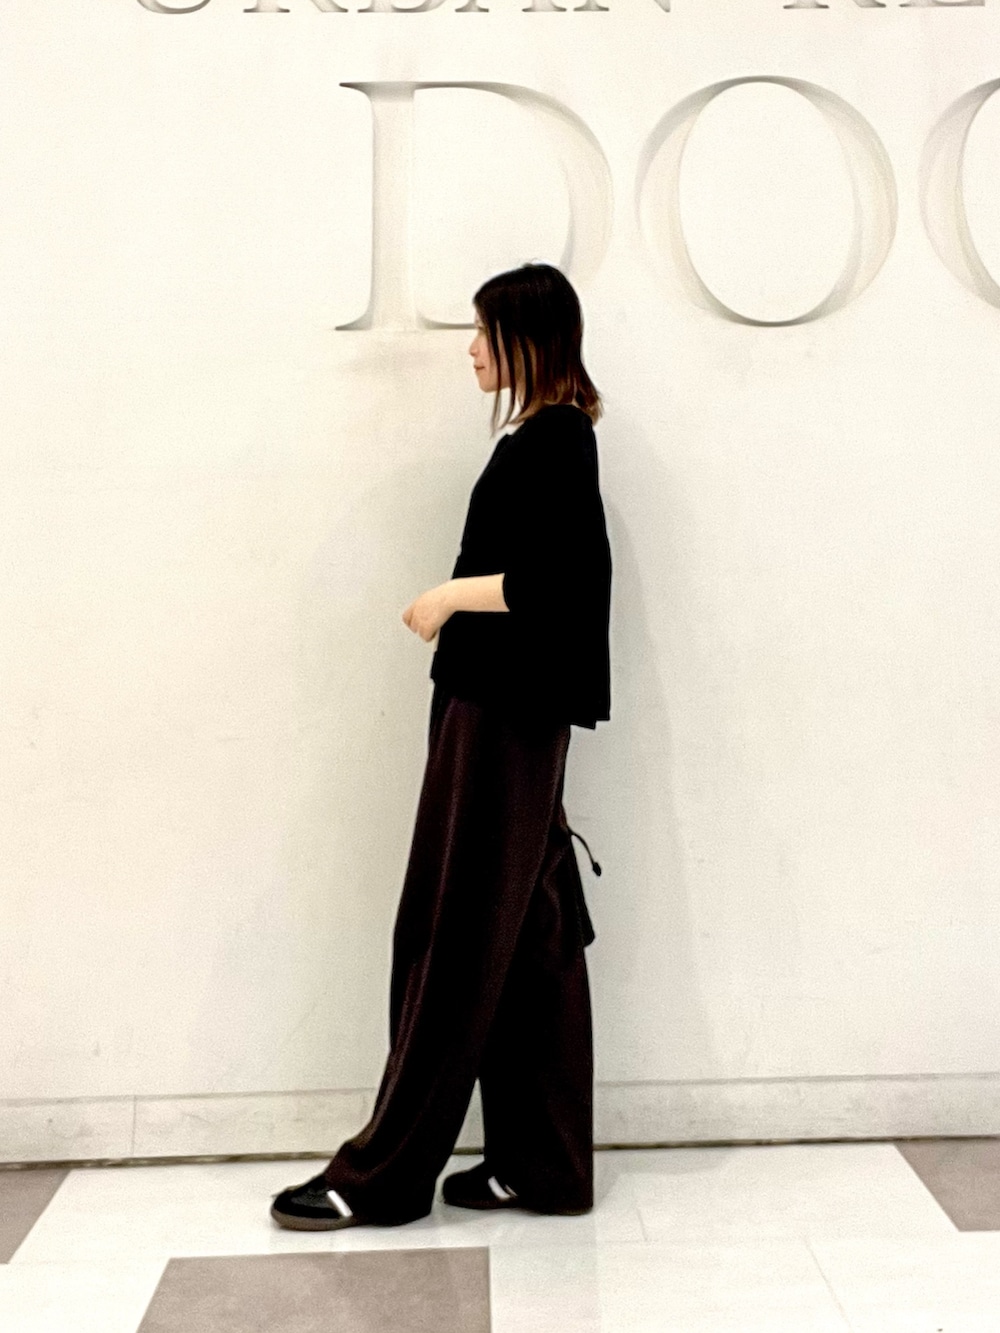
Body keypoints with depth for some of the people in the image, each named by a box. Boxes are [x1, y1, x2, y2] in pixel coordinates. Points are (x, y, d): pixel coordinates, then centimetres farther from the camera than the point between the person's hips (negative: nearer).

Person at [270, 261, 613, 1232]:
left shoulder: (553, 441, -11)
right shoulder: (547, 436, 17)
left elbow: (567, 578, -22)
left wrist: (453, 593, -13)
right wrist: (462, 601, 7)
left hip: (504, 716, -10)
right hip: (504, 712, 10)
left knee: (455, 935, -3)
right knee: (529, 941, 10)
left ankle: (383, 1173, 7)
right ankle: (542, 1161, 18)